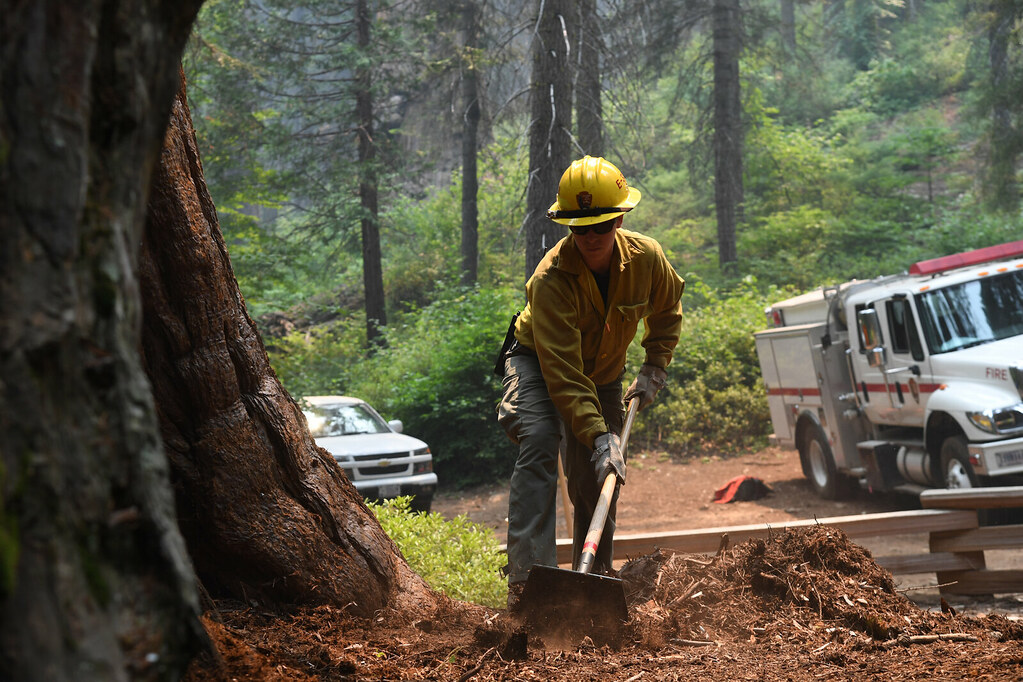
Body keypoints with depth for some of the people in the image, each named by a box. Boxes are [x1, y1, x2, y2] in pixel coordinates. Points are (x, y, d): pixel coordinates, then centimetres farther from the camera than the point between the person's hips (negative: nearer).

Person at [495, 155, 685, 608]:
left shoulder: (646, 258, -20)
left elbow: (667, 308, 5)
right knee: (539, 442, -32)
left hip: (603, 372, 5)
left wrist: (655, 367, -4)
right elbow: (562, 371, -40)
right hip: (539, 363, -5)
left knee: (597, 482, 6)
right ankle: (528, 576, -38)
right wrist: (598, 436, -47)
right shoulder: (551, 278, -36)